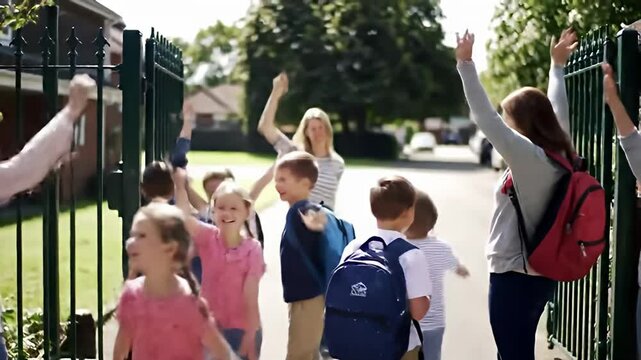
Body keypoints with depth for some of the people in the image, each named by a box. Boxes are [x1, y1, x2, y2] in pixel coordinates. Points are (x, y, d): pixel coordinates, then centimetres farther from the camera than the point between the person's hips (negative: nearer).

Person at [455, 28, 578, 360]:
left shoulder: (530, 157, -19)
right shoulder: (560, 156, 4)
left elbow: (486, 118, -23)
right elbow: (558, 112, 20)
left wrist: (465, 64, -19)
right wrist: (557, 66, 33)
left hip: (514, 275, -9)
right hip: (539, 272, 9)